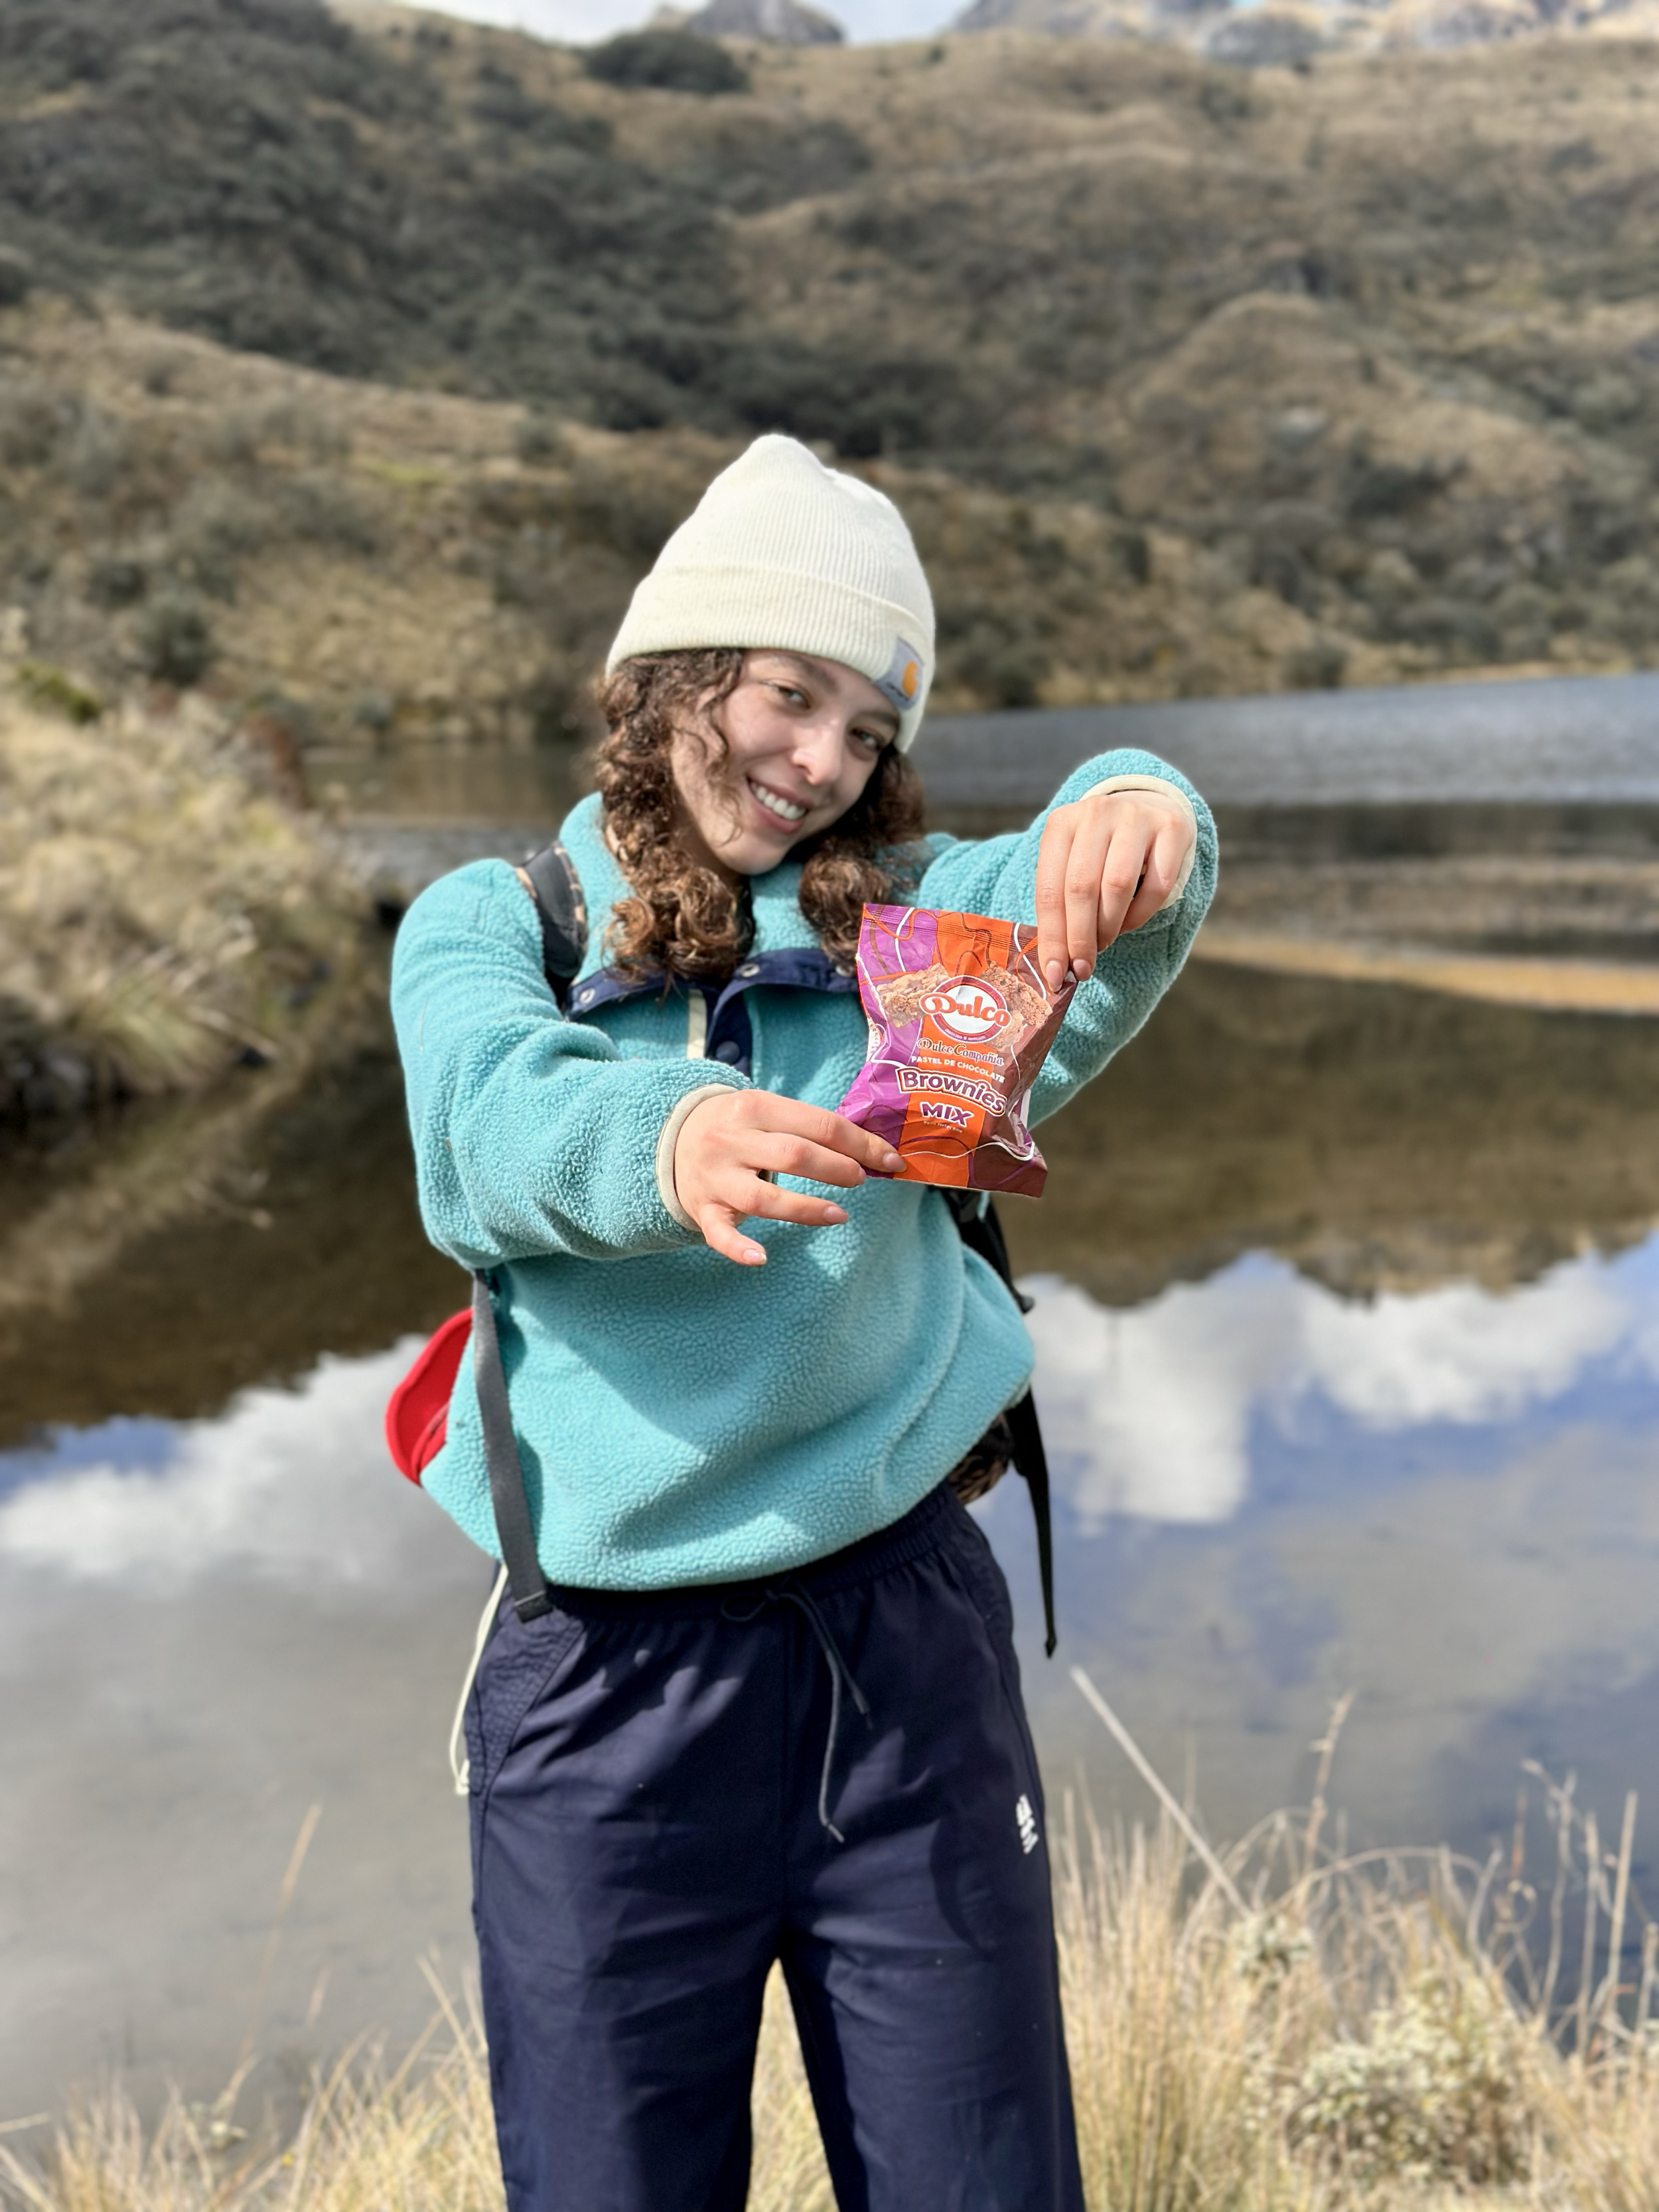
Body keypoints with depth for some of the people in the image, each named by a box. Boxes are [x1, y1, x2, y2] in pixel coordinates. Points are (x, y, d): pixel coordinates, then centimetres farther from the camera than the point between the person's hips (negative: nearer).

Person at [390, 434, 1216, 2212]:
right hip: (607, 1682, -1)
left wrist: (1132, 822, -37)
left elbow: (1078, 947, -14)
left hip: (908, 1648, 2)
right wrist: (670, 1136, -40)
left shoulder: (895, 917, 7)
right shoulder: (488, 924, 3)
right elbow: (493, 1109, -19)